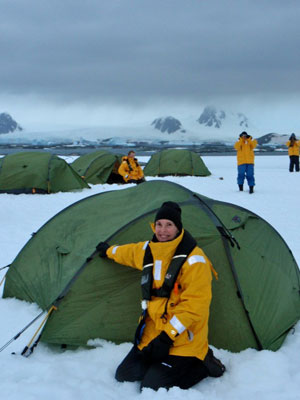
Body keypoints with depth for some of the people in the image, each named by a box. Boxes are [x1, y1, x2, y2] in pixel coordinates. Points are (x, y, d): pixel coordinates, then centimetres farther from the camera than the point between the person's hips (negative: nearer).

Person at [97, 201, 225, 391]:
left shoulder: (193, 258, -20)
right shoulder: (149, 250, 4)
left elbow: (195, 304, -23)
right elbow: (130, 253, 30)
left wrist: (168, 336, -23)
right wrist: (109, 251, 46)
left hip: (182, 340, -7)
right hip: (152, 332, 8)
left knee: (152, 388, -15)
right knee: (124, 376, 3)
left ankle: (203, 364, 4)